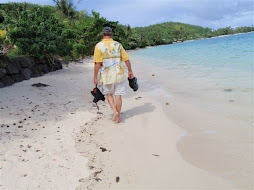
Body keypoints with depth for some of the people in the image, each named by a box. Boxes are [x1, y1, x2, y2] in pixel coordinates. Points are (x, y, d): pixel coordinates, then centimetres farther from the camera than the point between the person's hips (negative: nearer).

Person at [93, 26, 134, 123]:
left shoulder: (99, 46, -6)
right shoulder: (118, 45, 3)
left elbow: (97, 63, -11)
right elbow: (126, 59, 3)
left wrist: (95, 77, -5)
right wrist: (130, 71, 15)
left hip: (107, 75, -2)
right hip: (119, 74, 2)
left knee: (108, 94, 18)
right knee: (118, 95, 9)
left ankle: (115, 111, 2)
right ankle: (118, 116, 16)